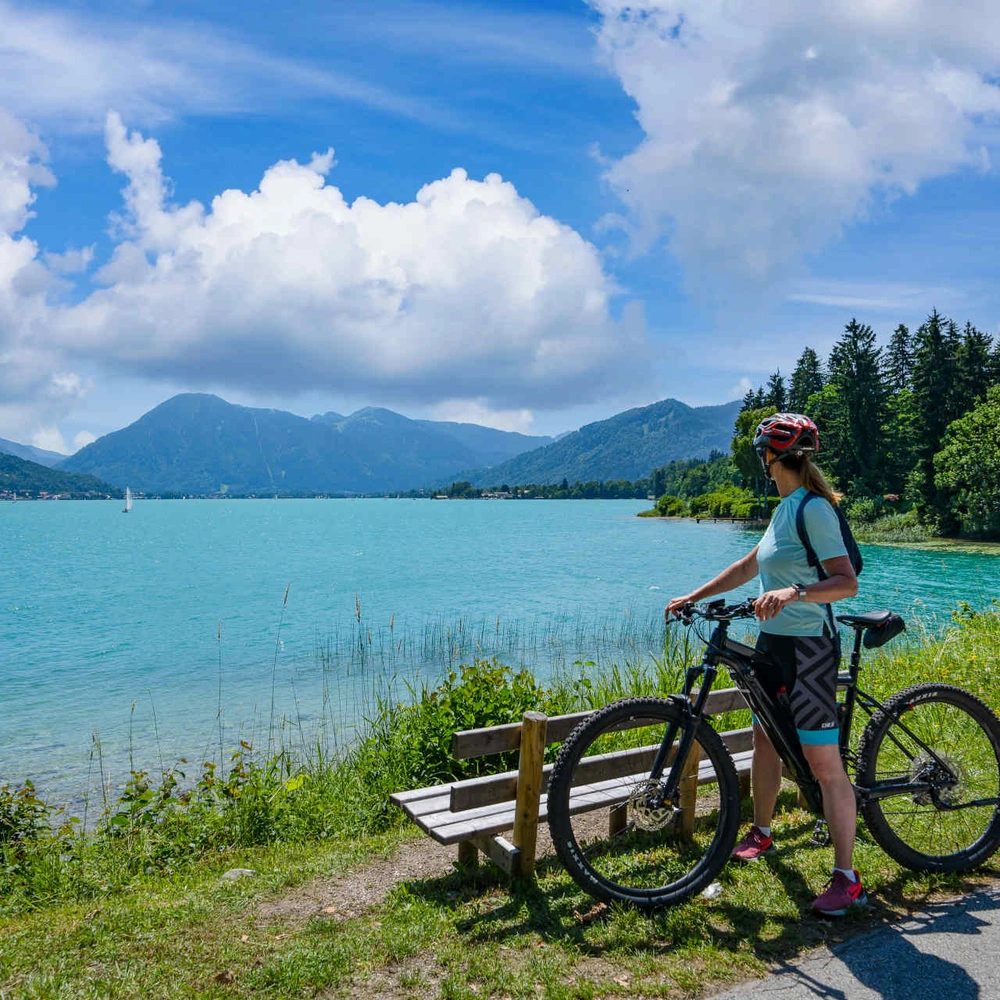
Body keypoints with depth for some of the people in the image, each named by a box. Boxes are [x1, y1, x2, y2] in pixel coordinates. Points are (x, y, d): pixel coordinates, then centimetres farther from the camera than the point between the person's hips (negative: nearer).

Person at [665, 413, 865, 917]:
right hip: (773, 640, 10)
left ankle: (846, 879, 5)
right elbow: (749, 566, 20)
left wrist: (793, 592, -38)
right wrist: (692, 597, 18)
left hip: (808, 647, -9)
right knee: (764, 739, 19)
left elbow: (847, 582, -23)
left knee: (824, 762, -5)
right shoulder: (785, 508, 12)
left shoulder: (814, 508, -16)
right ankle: (761, 833, 38)